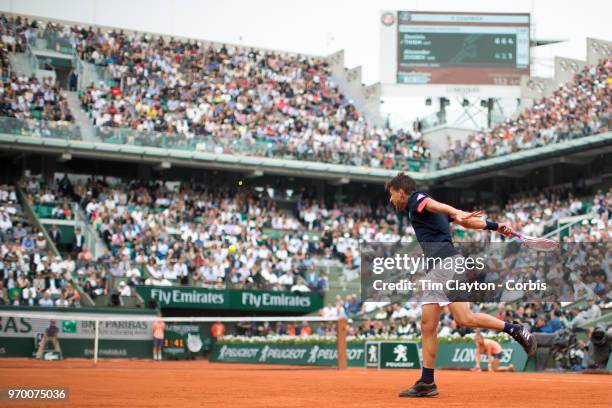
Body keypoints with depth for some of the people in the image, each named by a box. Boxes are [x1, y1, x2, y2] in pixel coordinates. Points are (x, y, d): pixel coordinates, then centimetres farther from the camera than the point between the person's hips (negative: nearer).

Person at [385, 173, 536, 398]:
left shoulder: (416, 199, 3)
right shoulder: (419, 207, 28)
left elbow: (434, 205, -22)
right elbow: (465, 221, 25)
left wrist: (456, 213, -42)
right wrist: (494, 226, 23)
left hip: (447, 261, -10)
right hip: (435, 270, 10)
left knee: (464, 319, -19)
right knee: (427, 324, 5)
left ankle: (516, 330, -6)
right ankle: (426, 382, 5)